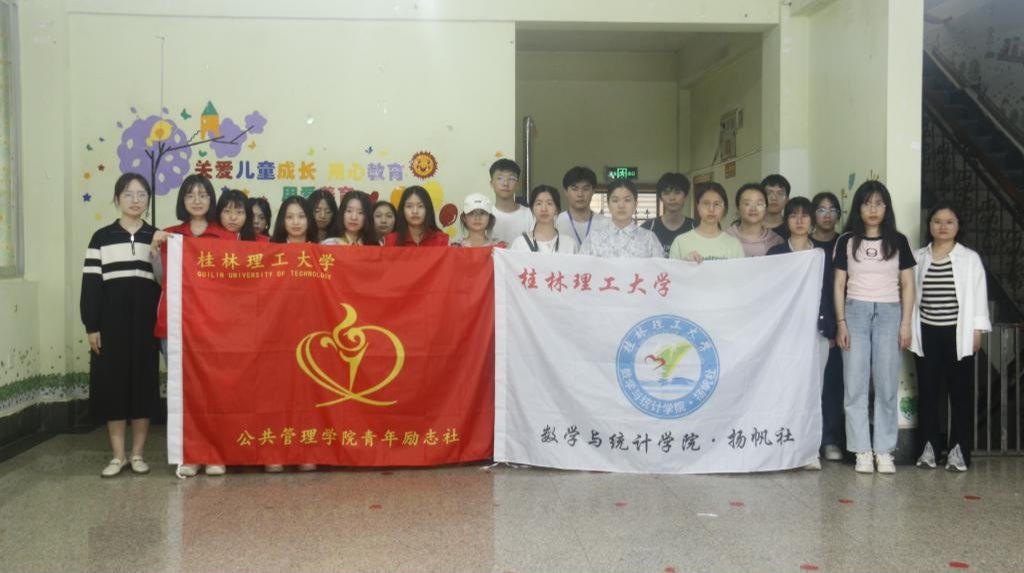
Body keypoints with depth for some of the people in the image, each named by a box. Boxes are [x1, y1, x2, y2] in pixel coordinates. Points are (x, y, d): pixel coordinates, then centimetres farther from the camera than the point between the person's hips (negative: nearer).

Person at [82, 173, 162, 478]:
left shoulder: (157, 237, 7)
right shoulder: (101, 237, 5)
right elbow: (90, 284, 2)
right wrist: (91, 326, -5)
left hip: (146, 320, 1)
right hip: (111, 320, 0)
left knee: (144, 382, 2)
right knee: (112, 383, 1)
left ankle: (138, 453, 13)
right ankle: (118, 455, 11)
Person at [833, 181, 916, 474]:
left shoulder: (898, 241, 7)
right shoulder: (847, 241, 5)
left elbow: (907, 285, 7)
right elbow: (839, 284, 5)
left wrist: (905, 323, -1)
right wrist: (841, 323, -2)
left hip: (889, 312, 0)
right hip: (856, 311, 0)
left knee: (887, 384, 0)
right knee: (855, 384, -2)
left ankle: (884, 451, 6)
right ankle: (862, 450, 4)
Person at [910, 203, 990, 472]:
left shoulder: (970, 258, 4)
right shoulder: (919, 258, 8)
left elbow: (978, 294, 1)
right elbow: (911, 293, 7)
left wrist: (977, 330, -4)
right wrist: (908, 328, 2)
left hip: (958, 333, -2)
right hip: (926, 333, 2)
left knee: (960, 391, 0)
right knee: (928, 390, 5)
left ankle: (958, 450, 6)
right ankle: (928, 447, 12)